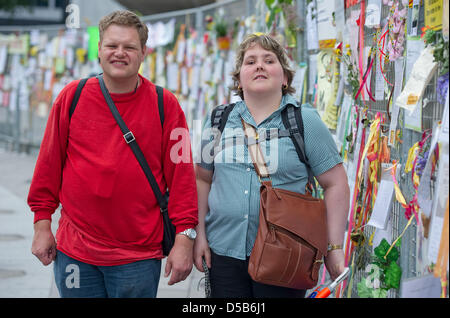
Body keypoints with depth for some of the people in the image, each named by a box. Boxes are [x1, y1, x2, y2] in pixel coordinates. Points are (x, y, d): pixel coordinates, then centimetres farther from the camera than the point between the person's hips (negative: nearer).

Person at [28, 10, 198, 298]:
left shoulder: (165, 105, -2)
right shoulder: (73, 96, 2)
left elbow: (181, 173, -3)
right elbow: (49, 164, 6)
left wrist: (184, 236, -7)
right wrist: (42, 223, 6)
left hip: (139, 257, -1)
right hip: (74, 251, 1)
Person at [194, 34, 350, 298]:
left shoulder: (306, 122, -1)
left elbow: (336, 185, -2)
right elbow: (203, 179, 17)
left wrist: (335, 248, -7)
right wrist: (199, 234, 9)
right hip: (224, 252, 3)